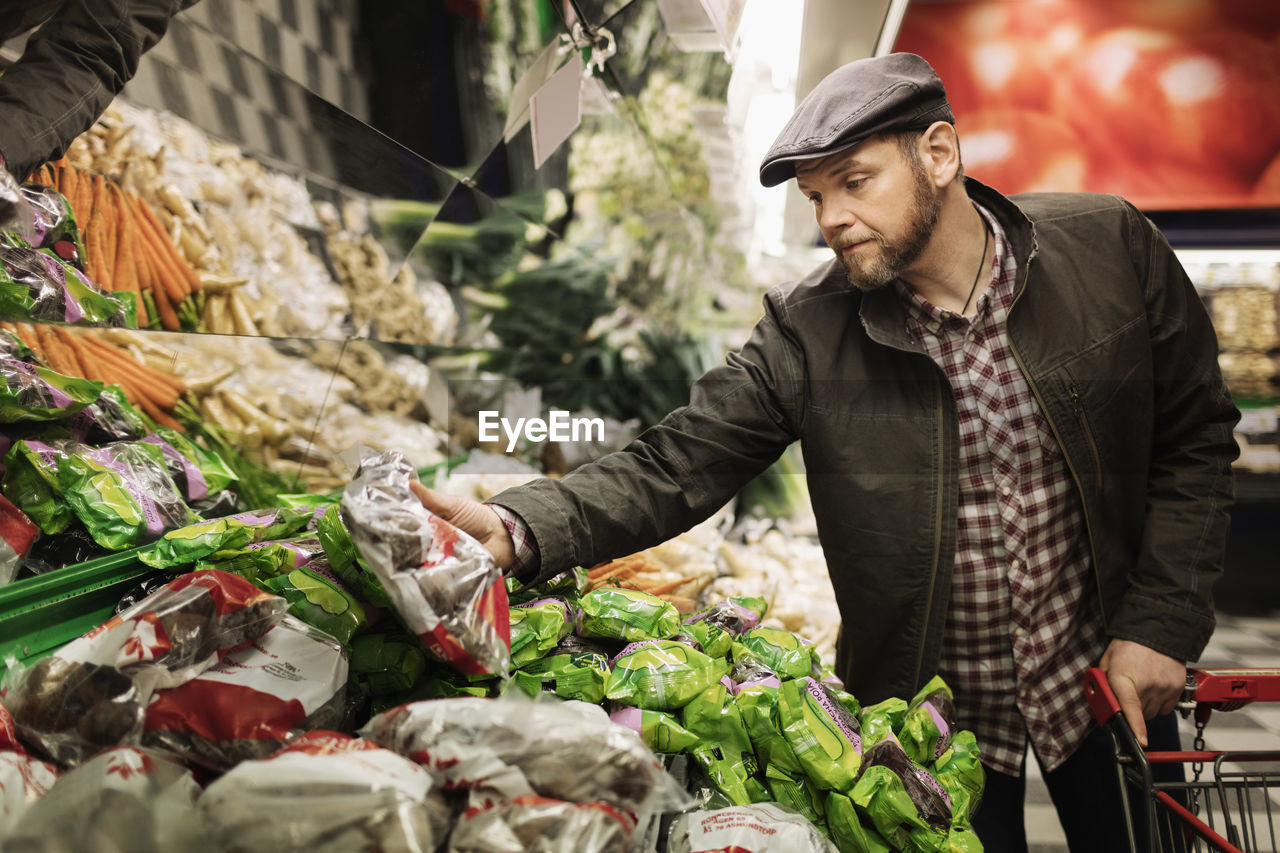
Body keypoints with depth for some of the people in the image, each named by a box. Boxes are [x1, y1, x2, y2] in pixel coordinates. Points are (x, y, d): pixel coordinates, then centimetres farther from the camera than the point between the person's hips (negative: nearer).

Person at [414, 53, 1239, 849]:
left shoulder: (1109, 246, -12)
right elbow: (673, 467, -19)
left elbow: (1194, 438, -3)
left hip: (1106, 671, 2)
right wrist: (517, 530, -36)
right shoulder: (806, 328, -16)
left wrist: (1160, 624, -9)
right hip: (936, 698, -1)